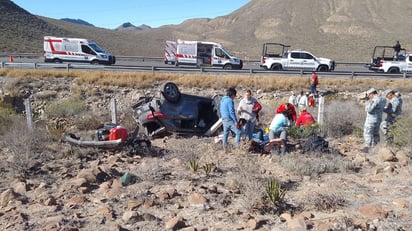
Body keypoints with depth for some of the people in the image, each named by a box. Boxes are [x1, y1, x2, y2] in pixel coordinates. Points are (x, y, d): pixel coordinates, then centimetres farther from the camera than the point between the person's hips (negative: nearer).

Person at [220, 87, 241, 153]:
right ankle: (237, 146, -10)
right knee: (238, 132, -6)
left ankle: (225, 149, 16)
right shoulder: (230, 100, -15)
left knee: (225, 134, 12)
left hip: (224, 120, 9)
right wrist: (236, 121, -18)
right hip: (229, 120, -9)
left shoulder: (222, 100, 14)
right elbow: (232, 112, -19)